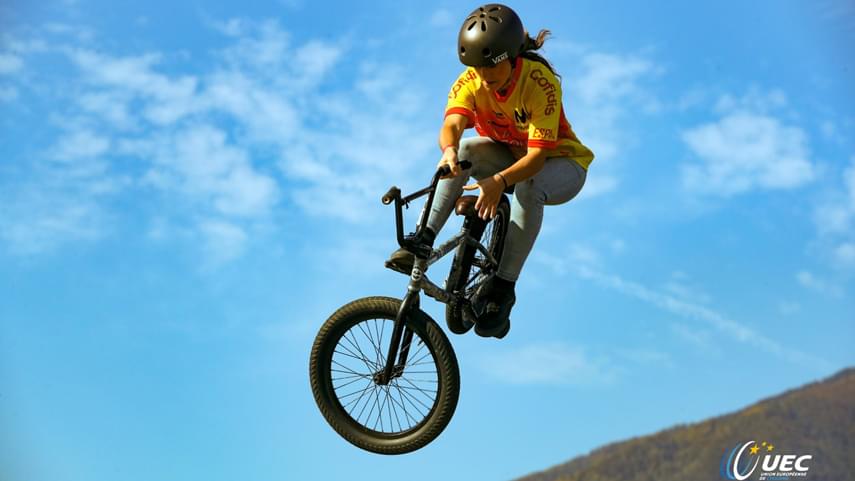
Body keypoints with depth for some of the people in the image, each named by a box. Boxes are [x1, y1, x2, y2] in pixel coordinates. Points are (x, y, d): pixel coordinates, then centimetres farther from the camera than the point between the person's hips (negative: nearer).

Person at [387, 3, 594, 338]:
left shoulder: (540, 81, -30)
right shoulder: (470, 81, -19)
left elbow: (537, 155, -36)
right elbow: (452, 124, -37)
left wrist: (499, 181, -54)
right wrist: (449, 151, -61)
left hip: (559, 163, -4)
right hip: (508, 156, 4)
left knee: (528, 187, -38)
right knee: (466, 150, -28)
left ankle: (502, 288, -30)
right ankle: (425, 240, -30)